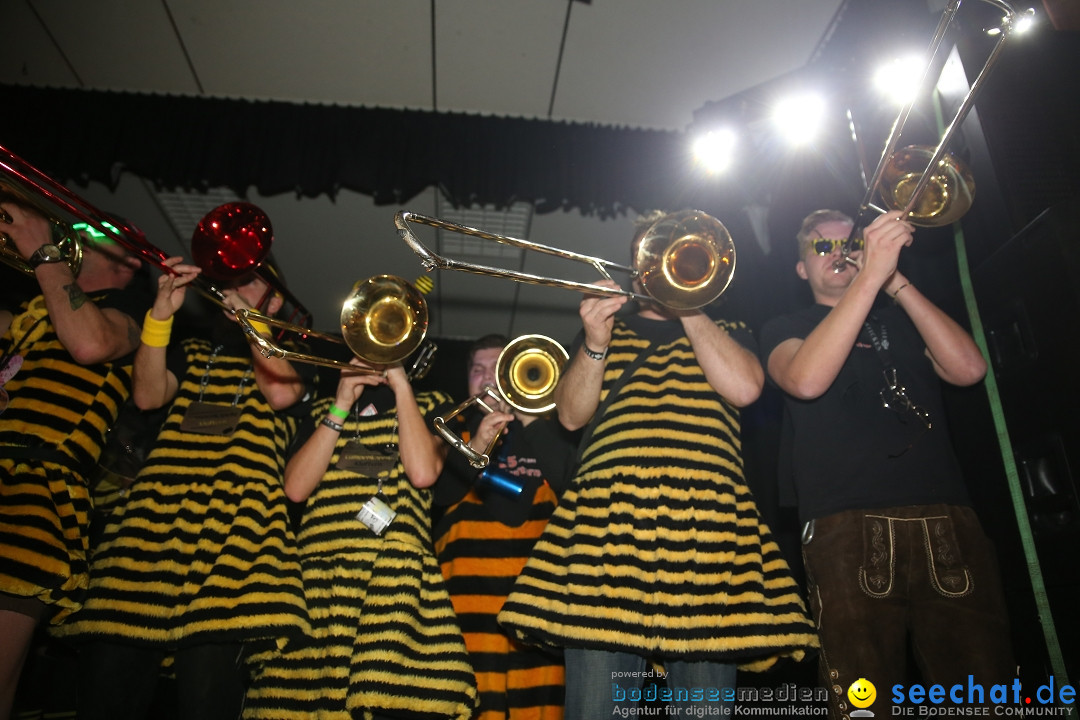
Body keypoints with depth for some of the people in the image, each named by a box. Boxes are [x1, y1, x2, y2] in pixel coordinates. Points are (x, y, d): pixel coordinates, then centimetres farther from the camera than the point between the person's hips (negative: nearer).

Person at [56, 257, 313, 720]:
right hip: (156, 508, 4)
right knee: (107, 680, -4)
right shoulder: (194, 348, 28)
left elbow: (282, 393, -3)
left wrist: (246, 315, 3)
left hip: (239, 515, -3)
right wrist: (161, 313, 1)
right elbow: (148, 395, 10)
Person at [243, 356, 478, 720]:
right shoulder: (322, 410, 21)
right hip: (317, 580, 3)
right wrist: (340, 408, 0)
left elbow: (422, 473, -8)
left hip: (394, 581, -2)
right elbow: (295, 487, 4)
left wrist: (401, 385, -2)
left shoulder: (432, 406, 13)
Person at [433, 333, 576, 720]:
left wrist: (531, 419, -9)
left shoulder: (546, 429, 16)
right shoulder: (453, 429, 17)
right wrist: (475, 448, -14)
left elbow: (570, 482, -2)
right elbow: (434, 494, 1)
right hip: (469, 589, 0)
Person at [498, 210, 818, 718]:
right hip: (607, 517, 0)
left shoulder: (725, 331, 22)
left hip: (705, 525, 0)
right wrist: (594, 345, -4)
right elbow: (571, 415, 11)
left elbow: (743, 388, -1)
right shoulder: (607, 327, 23)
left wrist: (684, 304, 3)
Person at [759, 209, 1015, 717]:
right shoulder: (785, 329, 15)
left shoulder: (902, 321, 24)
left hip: (948, 525, 3)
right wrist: (871, 275, -11)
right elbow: (806, 380, -10)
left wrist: (895, 279, -1)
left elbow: (968, 369, 4)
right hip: (850, 528, -3)